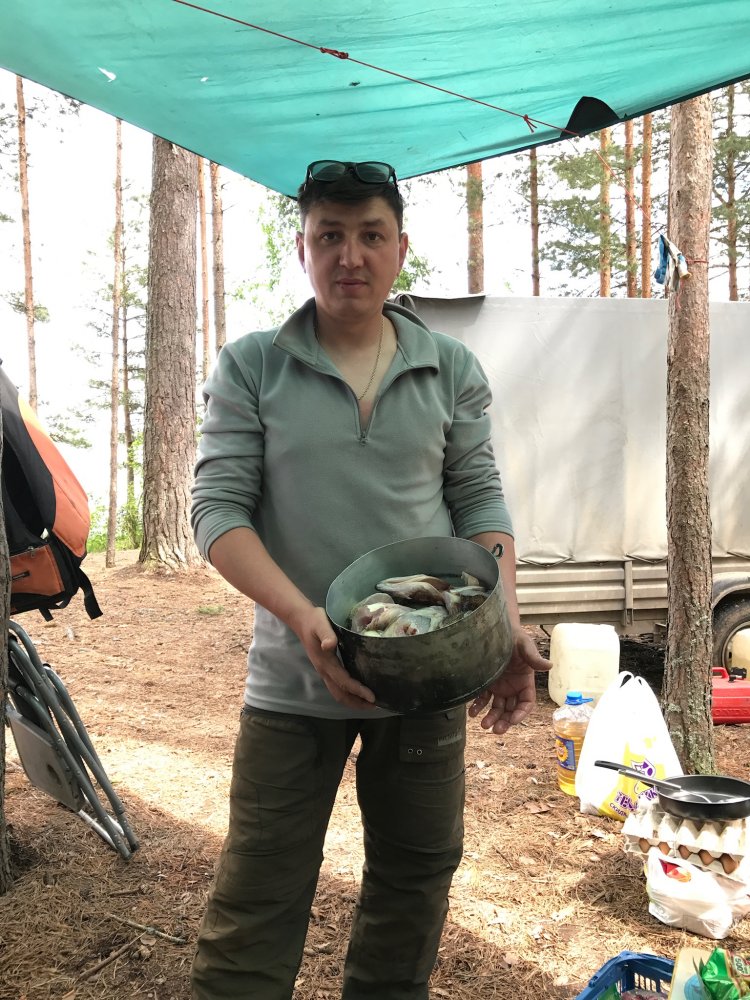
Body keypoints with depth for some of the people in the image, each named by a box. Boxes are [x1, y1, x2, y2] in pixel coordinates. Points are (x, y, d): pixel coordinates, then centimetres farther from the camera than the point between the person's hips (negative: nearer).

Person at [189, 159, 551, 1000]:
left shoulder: (452, 369, 4)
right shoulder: (249, 368, -3)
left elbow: (480, 500, 5)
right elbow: (218, 508, -8)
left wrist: (503, 619, -10)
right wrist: (303, 615, -23)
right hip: (293, 677, -2)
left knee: (416, 877, 19)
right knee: (257, 897, 6)